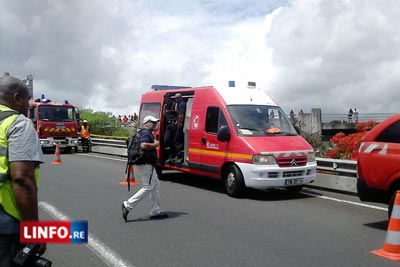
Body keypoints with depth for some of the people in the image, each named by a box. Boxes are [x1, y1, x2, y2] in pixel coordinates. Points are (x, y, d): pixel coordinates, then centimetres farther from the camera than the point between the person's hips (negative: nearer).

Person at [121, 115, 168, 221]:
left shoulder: (147, 133, 19)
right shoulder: (145, 133, -14)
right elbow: (143, 145, -31)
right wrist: (155, 144, -16)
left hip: (148, 165, 11)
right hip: (145, 165, -11)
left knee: (156, 186, 13)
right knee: (148, 188, -7)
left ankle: (155, 211, 17)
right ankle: (128, 205, -3)